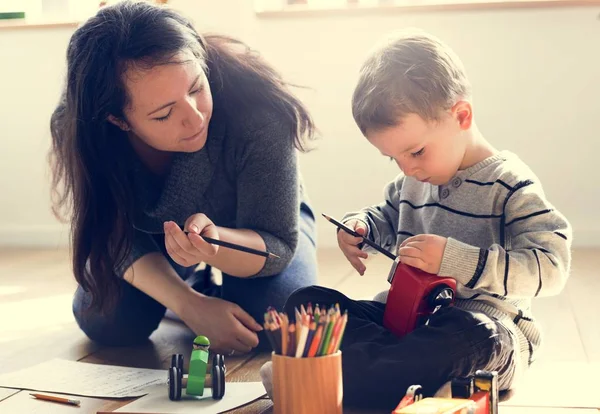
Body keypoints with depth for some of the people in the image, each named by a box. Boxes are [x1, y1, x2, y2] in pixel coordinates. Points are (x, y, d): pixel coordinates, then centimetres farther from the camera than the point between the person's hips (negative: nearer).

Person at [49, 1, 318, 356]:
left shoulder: (258, 116, -40)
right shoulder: (76, 131, -31)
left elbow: (278, 245, -31)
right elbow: (117, 239, -22)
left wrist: (216, 243, -54)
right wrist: (190, 305, -37)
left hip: (256, 224, -2)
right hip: (156, 231, 2)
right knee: (105, 321, -16)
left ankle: (217, 286, 10)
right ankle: (196, 285, 17)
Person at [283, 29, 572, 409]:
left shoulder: (510, 185, -12)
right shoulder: (411, 180, 9)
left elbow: (550, 267, -21)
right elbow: (387, 218, 29)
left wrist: (456, 260, -30)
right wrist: (359, 227, 4)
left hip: (482, 323, -6)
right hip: (402, 313, 7)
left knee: (467, 337, -42)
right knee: (306, 301, -9)